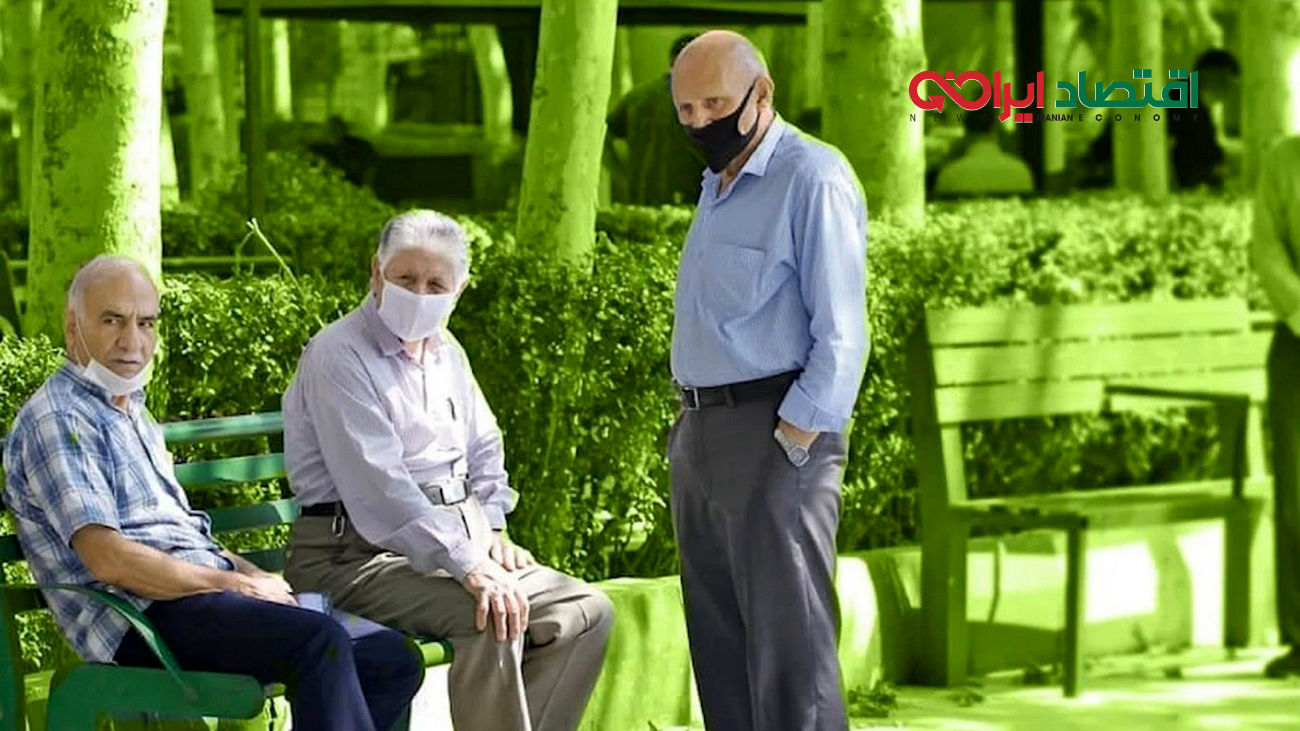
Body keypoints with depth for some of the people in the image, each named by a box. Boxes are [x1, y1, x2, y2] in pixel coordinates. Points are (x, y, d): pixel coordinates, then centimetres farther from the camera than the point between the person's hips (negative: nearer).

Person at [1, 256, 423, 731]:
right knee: (320, 641, -32)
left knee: (394, 659, -3)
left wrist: (255, 576, 9)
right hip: (141, 620, -10)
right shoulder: (58, 421, -7)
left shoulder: (132, 412, 25)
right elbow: (109, 559, -17)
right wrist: (238, 584, -11)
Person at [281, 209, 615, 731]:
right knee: (492, 620, -32)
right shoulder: (338, 355, -12)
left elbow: (484, 450, 30)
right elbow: (377, 488, -22)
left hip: (458, 544, 9)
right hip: (359, 554, -9)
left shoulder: (447, 353, 17)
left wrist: (491, 529, 9)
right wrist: (467, 567, -28)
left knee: (587, 611, -4)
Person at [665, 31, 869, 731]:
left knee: (788, 646, -9)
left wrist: (795, 439, -19)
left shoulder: (811, 178, -10)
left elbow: (839, 332, -14)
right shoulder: (716, 187, 18)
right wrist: (689, 428, 14)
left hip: (774, 436, -9)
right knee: (720, 646, 10)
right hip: (699, 436, 9)